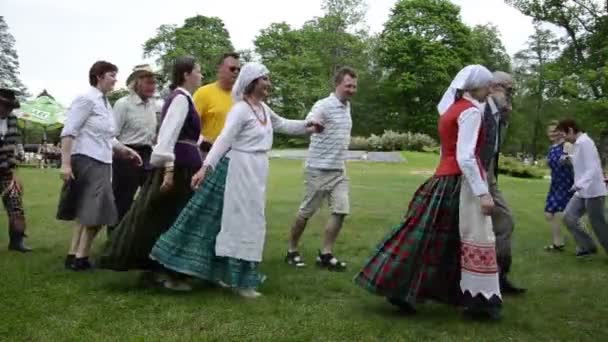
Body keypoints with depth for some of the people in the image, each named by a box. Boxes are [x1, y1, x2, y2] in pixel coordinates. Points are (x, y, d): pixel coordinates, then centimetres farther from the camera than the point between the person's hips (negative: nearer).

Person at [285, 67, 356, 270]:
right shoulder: (323, 106, -13)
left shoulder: (347, 107, 12)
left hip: (339, 170, 7)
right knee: (306, 212, 3)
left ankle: (325, 254, 9)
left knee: (341, 211, -1)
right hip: (319, 169, -7)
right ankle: (291, 251, 20)